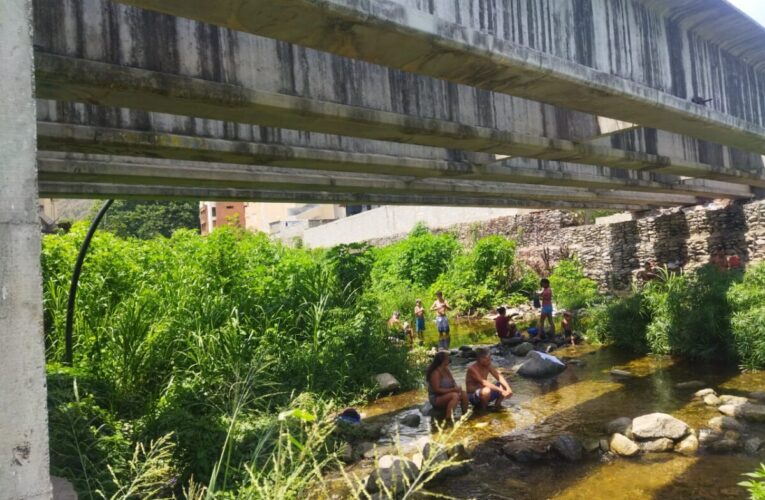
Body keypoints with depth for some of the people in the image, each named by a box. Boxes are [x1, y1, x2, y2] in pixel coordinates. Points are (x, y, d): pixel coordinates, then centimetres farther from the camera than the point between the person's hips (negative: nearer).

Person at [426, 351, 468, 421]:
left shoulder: (446, 370, 9)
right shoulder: (435, 373, -18)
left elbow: (453, 383, 11)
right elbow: (437, 390, -22)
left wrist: (457, 387, -13)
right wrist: (452, 390, -25)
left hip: (447, 395, 8)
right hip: (436, 399, -8)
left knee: (464, 394, -14)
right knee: (455, 395, -32)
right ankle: (449, 417, -39)